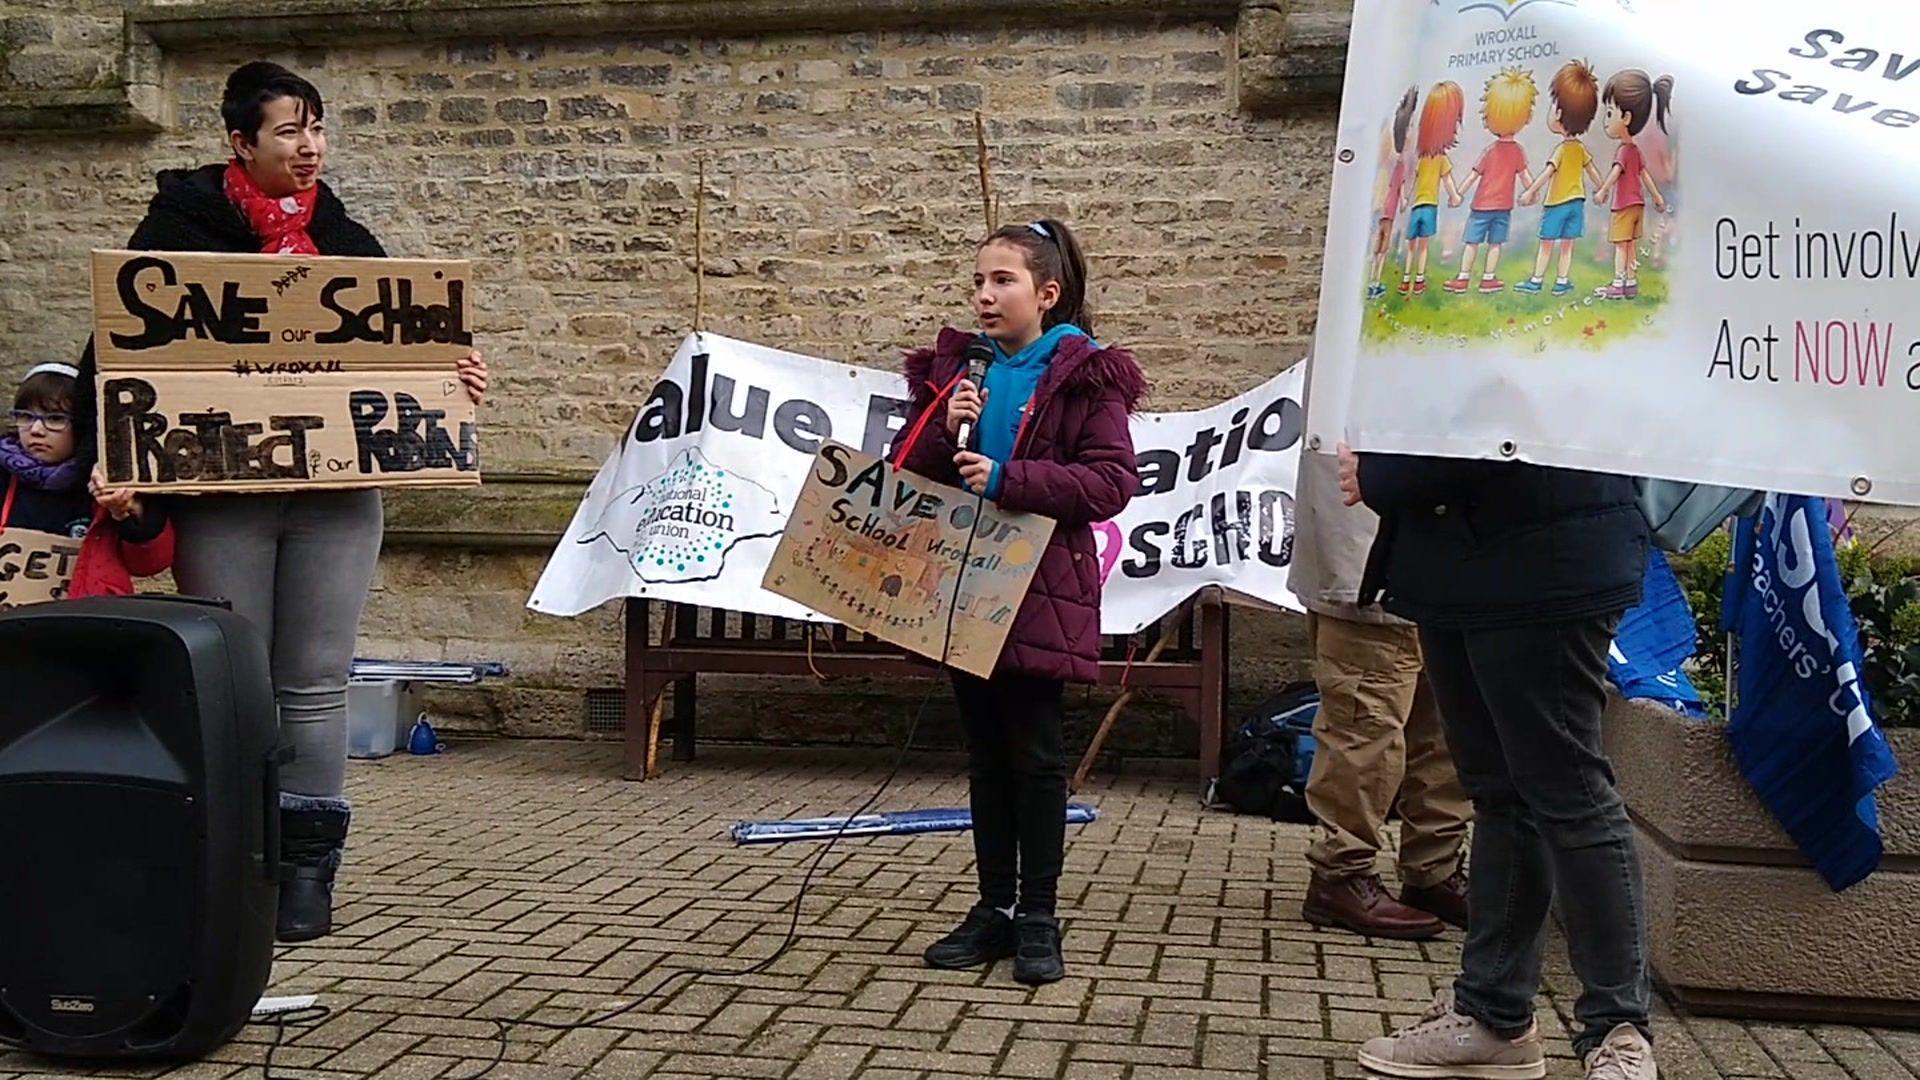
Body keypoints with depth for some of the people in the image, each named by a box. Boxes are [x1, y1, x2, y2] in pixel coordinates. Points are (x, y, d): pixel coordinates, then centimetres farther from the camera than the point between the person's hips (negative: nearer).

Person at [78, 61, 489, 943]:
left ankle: (308, 863, 13)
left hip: (336, 495, 3)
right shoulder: (181, 226, 3)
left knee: (316, 682, 5)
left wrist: (455, 377, -5)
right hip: (220, 495, -2)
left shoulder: (346, 240, 13)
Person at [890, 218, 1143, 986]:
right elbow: (907, 471, 9)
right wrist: (947, 429, -11)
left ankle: (1038, 917, 13)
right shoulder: (954, 367, 10)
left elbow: (1112, 481, -14)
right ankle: (994, 907, 22)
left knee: (1034, 754, 1)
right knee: (984, 752, 12)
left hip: (1038, 591, -5)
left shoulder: (1085, 376, -5)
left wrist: (1008, 478, -22)